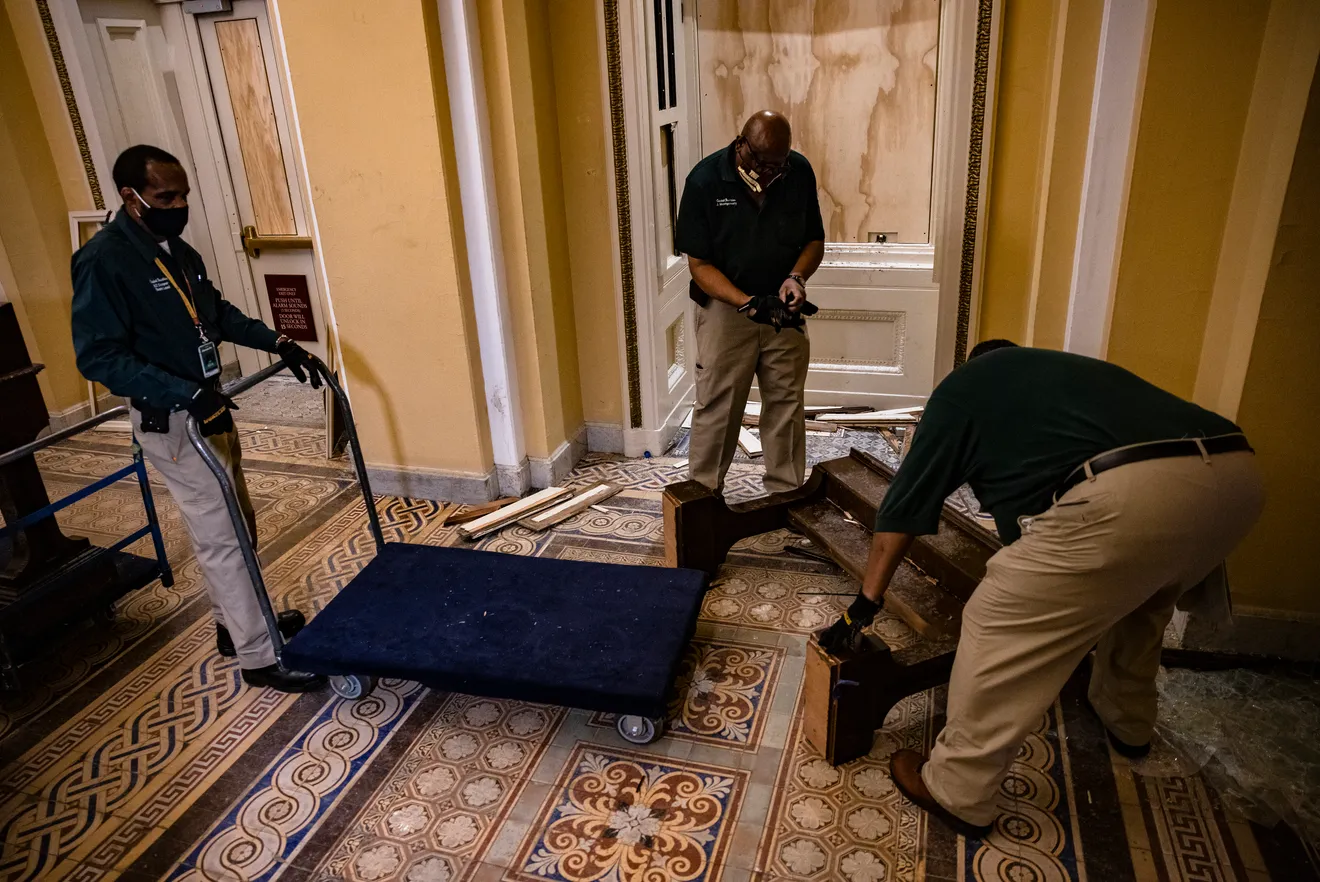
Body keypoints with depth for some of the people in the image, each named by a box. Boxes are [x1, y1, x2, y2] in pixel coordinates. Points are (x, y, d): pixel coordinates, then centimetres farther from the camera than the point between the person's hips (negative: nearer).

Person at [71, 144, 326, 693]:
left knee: (236, 525, 17)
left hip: (208, 407, 9)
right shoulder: (103, 261, -17)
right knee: (221, 537, -5)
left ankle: (236, 623, 34)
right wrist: (187, 394, -30)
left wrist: (276, 342, 9)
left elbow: (218, 314, 22)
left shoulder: (177, 251, 8)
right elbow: (99, 357, -22)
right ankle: (258, 656, 4)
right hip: (170, 422, -9)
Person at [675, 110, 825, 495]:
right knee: (717, 406, 3)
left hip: (783, 311, 3)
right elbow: (699, 264, -13)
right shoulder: (705, 179, -15)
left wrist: (797, 275, -15)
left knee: (786, 405, 10)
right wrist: (748, 303, -25)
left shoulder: (800, 172, -6)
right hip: (725, 307, -3)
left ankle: (786, 494, 25)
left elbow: (815, 239, 6)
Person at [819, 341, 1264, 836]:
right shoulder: (1069, 371, 38)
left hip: (1130, 493, -8)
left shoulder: (963, 387, 22)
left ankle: (956, 792, 21)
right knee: (1138, 596, 35)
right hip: (1235, 474, 8)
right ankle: (1129, 722, 56)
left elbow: (903, 506, 21)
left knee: (997, 626, 8)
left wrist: (864, 605, 28)